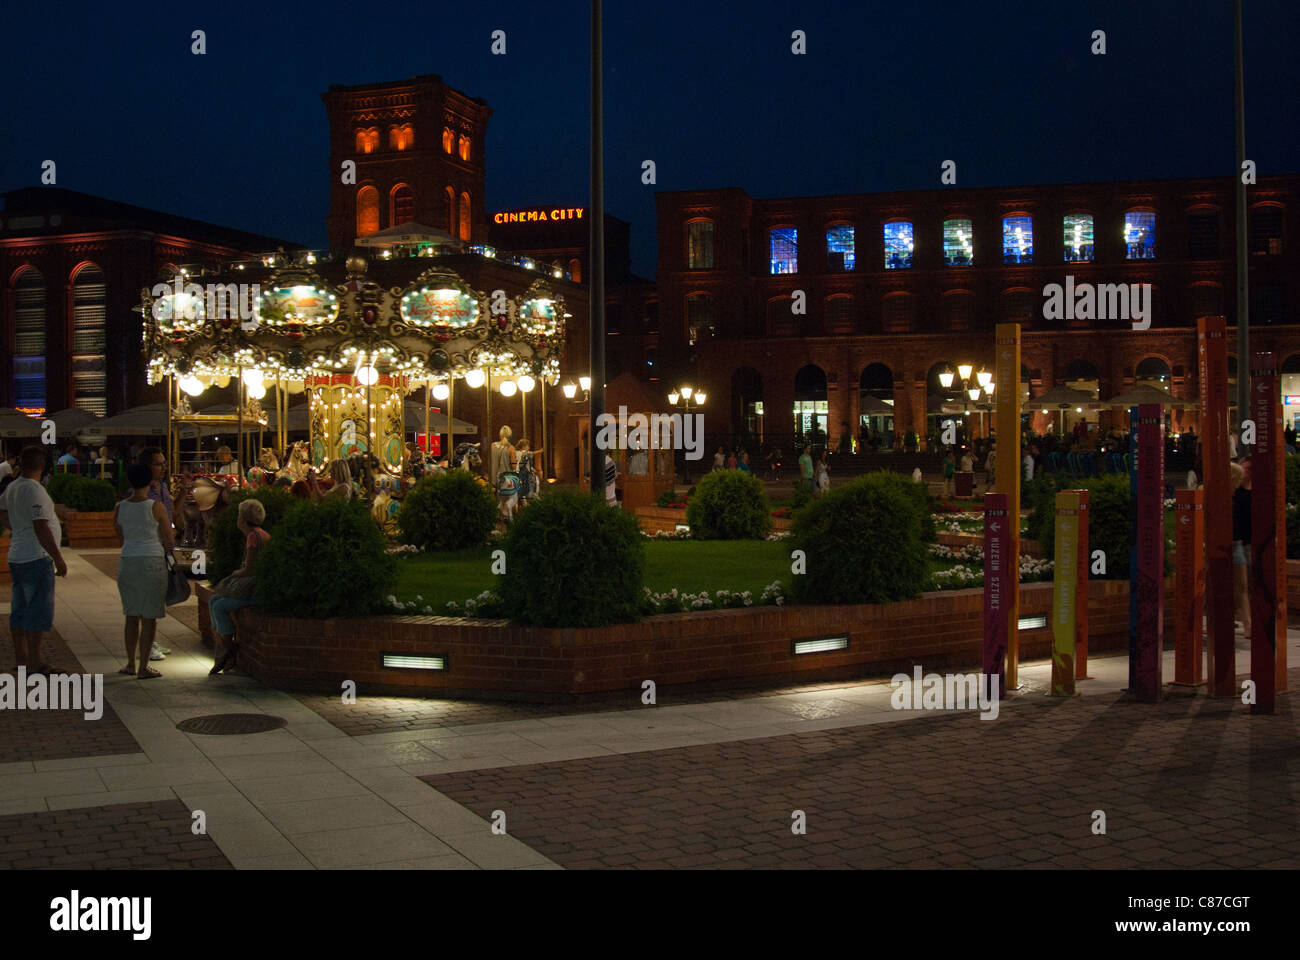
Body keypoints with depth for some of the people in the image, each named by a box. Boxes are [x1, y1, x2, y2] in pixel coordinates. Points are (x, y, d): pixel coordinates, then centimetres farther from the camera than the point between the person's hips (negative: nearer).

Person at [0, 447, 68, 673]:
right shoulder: (34, 490, -18)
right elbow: (41, 529, -20)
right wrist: (59, 559, -16)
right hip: (36, 558, -9)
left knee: (20, 610, 14)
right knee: (39, 611, -4)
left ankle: (21, 659, 21)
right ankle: (34, 663, -2)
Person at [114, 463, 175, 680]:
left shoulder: (119, 508, 2)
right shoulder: (156, 507, -10)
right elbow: (169, 540, -3)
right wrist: (169, 550, 19)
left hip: (127, 562, 4)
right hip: (152, 563, -4)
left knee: (132, 616, 15)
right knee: (149, 618, 1)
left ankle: (131, 664, 20)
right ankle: (143, 667, 3)